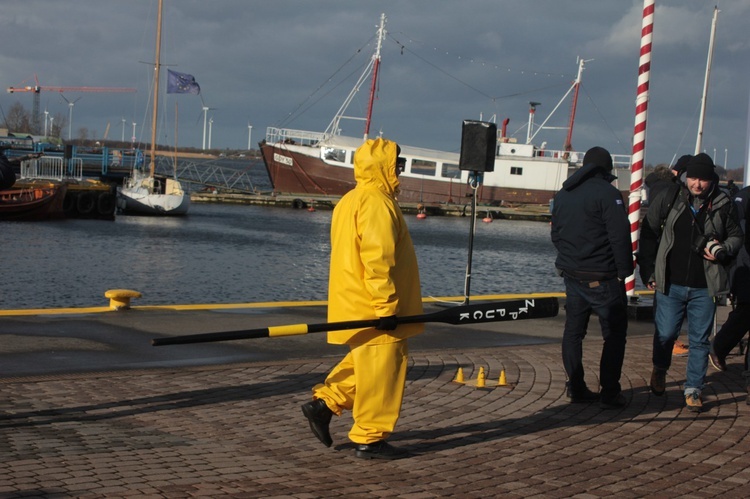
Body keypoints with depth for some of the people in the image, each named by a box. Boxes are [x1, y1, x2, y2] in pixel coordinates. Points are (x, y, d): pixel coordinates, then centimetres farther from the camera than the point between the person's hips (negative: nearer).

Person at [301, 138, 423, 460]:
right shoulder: (377, 203, -16)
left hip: (354, 304, 10)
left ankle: (324, 403, 18)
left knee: (365, 365, 20)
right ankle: (369, 440, 4)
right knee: (380, 372, -2)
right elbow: (377, 259, -23)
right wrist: (387, 306, -22)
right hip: (373, 311, -10)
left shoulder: (350, 201, 16)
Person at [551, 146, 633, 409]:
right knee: (614, 334, 1)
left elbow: (556, 235, 16)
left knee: (573, 331, 13)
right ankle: (610, 393, 0)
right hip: (602, 278, -7)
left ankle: (576, 389, 15)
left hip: (572, 276, 7)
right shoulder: (607, 194, -13)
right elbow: (620, 237, -16)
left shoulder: (562, 195, 11)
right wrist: (624, 272, -9)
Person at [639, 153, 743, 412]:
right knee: (665, 334, 5)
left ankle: (693, 389, 16)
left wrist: (722, 250, -10)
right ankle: (659, 370, 35)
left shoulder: (722, 204, 0)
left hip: (704, 287, 0)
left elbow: (736, 236, 13)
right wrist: (648, 272, 1)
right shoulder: (668, 199, -2)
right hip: (670, 284, 0)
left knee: (699, 340, 5)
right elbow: (648, 234, 4)